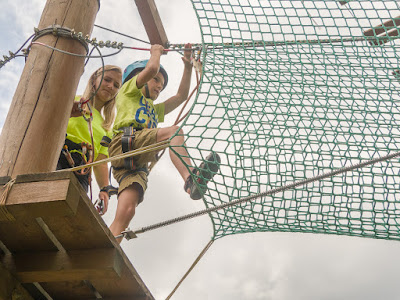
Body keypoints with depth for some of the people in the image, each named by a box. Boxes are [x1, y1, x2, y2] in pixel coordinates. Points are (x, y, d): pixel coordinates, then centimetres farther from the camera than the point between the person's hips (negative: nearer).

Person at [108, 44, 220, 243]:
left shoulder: (155, 110, 44)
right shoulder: (129, 89, 25)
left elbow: (181, 96, 40)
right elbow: (152, 69, 9)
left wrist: (187, 65, 37)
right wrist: (156, 51, 28)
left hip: (138, 165, 6)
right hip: (125, 142, -6)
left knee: (126, 211, -16)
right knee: (174, 131, -25)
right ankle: (190, 178, -49)